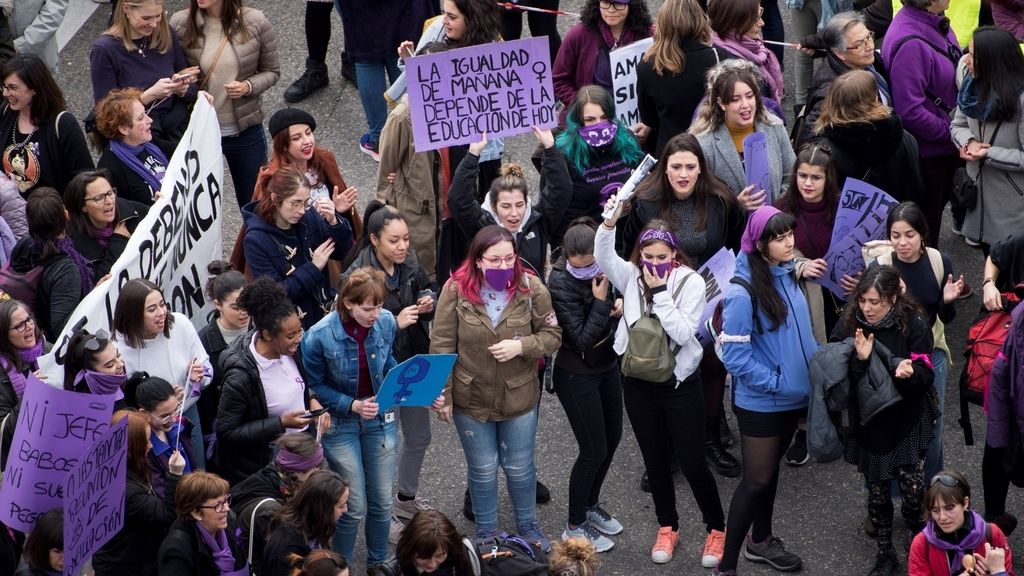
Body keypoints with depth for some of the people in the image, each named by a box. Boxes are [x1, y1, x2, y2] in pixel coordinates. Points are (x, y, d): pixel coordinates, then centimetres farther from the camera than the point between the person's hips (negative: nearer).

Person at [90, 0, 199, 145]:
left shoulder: (165, 34, 4)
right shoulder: (105, 50, -10)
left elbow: (193, 90, 10)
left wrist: (182, 89, -13)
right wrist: (151, 94, -20)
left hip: (179, 129, 4)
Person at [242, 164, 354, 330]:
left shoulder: (308, 216, -2)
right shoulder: (256, 240, -13)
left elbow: (342, 252, 5)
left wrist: (334, 222, -13)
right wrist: (313, 268, -16)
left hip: (325, 313, 4)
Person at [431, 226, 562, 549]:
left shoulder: (531, 288, -13)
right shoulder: (456, 289, -16)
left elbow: (552, 335, -4)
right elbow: (442, 347, -11)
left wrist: (521, 346, -23)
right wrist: (443, 395, -10)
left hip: (519, 397, 1)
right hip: (471, 399, -1)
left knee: (519, 467, 16)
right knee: (483, 469, 14)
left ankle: (528, 526, 40)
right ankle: (486, 531, 35)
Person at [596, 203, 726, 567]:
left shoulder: (690, 282, -11)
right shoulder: (631, 276, -3)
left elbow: (683, 333, -19)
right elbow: (603, 257, -22)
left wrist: (661, 292, -23)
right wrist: (610, 222, -38)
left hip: (680, 383, -3)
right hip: (639, 383, 4)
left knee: (692, 461, 2)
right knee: (655, 461, 15)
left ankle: (716, 529, 19)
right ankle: (667, 527, 32)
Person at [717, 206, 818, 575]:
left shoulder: (788, 275, 1)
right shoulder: (742, 292, -22)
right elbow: (734, 355, -22)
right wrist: (776, 383, -21)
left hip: (793, 395, 7)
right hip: (760, 401, -7)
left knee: (770, 470, 21)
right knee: (756, 480, -1)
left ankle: (760, 541, 39)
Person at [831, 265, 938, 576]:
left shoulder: (913, 325, -13)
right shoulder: (849, 324, -8)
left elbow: (925, 374, -11)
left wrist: (909, 372, -34)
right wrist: (859, 360, -27)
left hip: (906, 419, -2)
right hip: (868, 422, 2)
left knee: (911, 485, -14)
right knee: (877, 490, 8)